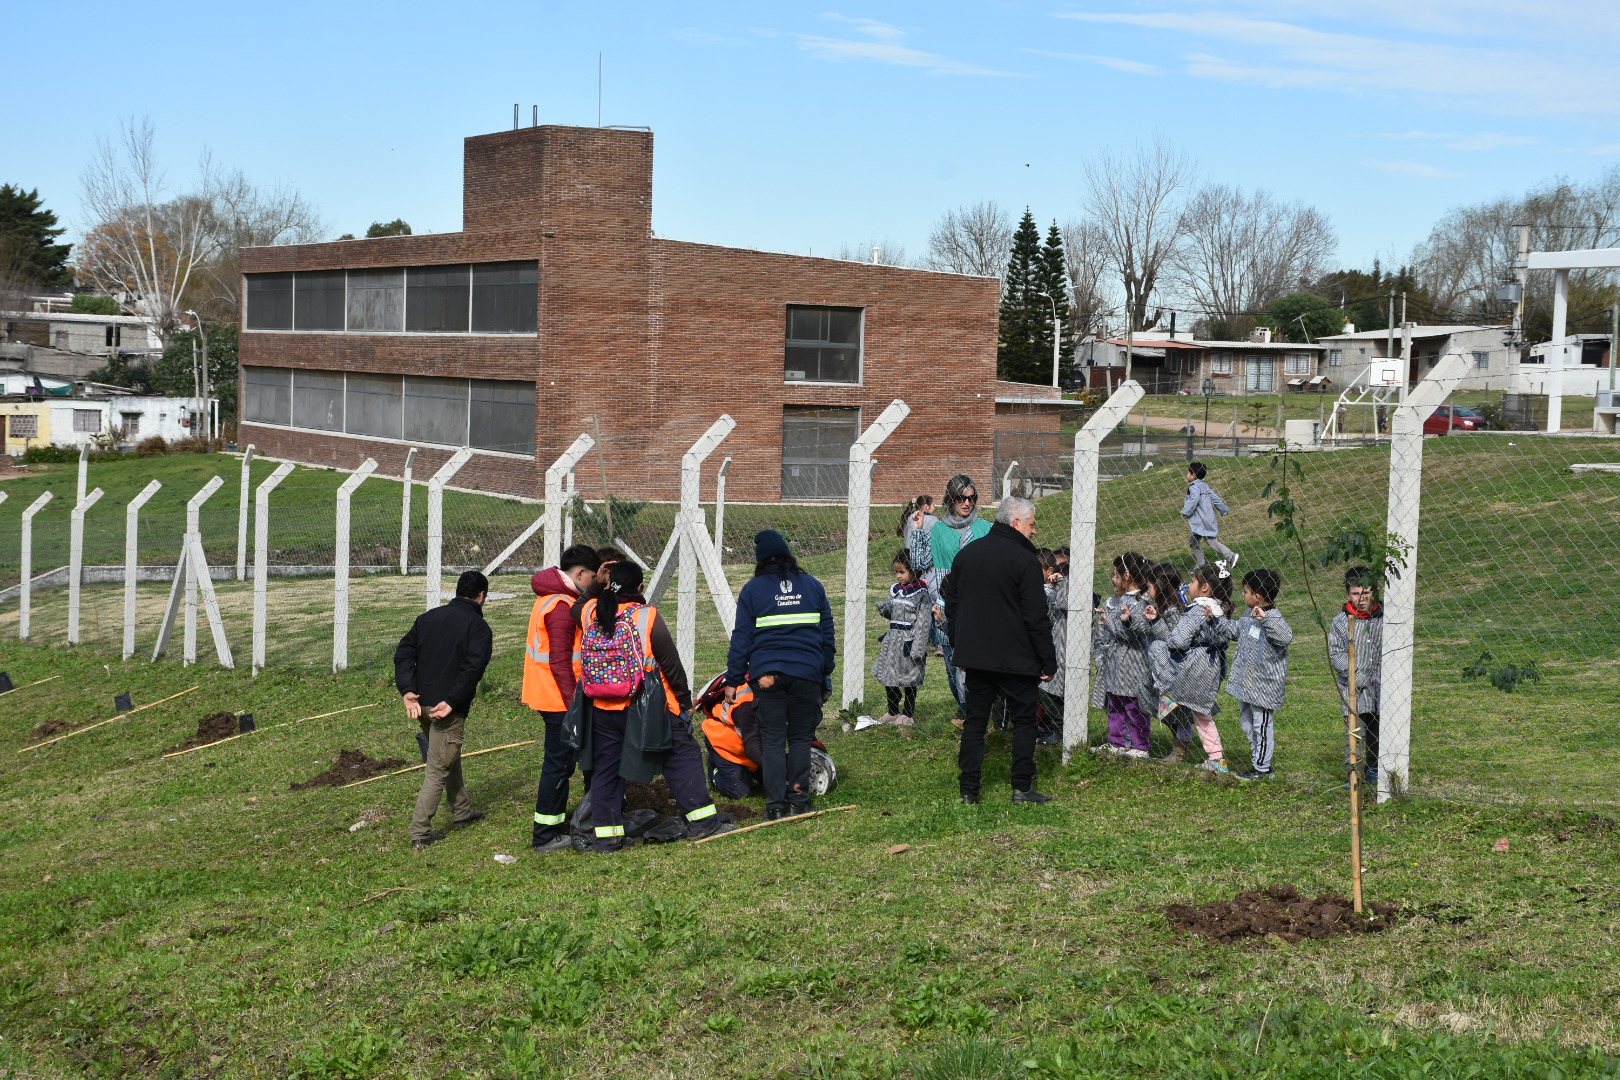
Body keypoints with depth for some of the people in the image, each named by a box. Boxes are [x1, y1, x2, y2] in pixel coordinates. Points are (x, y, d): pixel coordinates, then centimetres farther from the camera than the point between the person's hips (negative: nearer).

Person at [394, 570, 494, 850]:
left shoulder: (428, 617, 14)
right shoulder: (478, 627, -6)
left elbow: (404, 653, 6)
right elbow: (472, 669, -19)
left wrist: (407, 690, -3)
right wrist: (452, 702, -21)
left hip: (422, 703, 7)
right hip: (449, 709, -7)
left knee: (450, 757, 24)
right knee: (439, 769, -1)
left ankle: (462, 812, 38)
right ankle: (420, 832, -1)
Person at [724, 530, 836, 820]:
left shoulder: (752, 589, 3)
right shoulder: (812, 586, 10)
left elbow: (741, 640, 2)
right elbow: (828, 634, 13)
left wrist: (733, 681, 6)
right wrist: (826, 674, 21)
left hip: (767, 674, -1)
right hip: (807, 674, 2)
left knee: (772, 739, 3)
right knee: (800, 738, 9)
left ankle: (776, 805, 0)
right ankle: (798, 801, 7)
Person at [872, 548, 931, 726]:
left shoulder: (921, 594, -12)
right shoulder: (895, 590, 9)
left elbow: (923, 624, -14)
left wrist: (917, 650, -18)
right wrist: (883, 608, -6)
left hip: (909, 642, -7)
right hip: (892, 641, 7)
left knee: (909, 680, 4)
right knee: (887, 677, 11)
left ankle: (908, 714, 18)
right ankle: (893, 711, 26)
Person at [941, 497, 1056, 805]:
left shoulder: (966, 554, 8)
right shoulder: (1025, 560, -12)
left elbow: (951, 603, 14)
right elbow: (1036, 617, -13)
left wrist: (960, 646, 22)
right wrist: (1048, 662, -8)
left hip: (975, 656, 5)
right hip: (1017, 660, -5)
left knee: (975, 721, 10)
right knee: (1023, 721, 7)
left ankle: (969, 789, 9)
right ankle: (1022, 788, 5)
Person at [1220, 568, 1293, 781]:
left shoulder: (1273, 619, -21)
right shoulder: (1250, 616, 6)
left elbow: (1286, 636, -39)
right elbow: (1235, 629, 25)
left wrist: (1265, 618, -46)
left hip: (1264, 684, -10)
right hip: (1247, 682, 10)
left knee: (1262, 725, 2)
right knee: (1247, 723, 20)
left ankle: (1262, 768, 14)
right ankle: (1259, 762, 33)